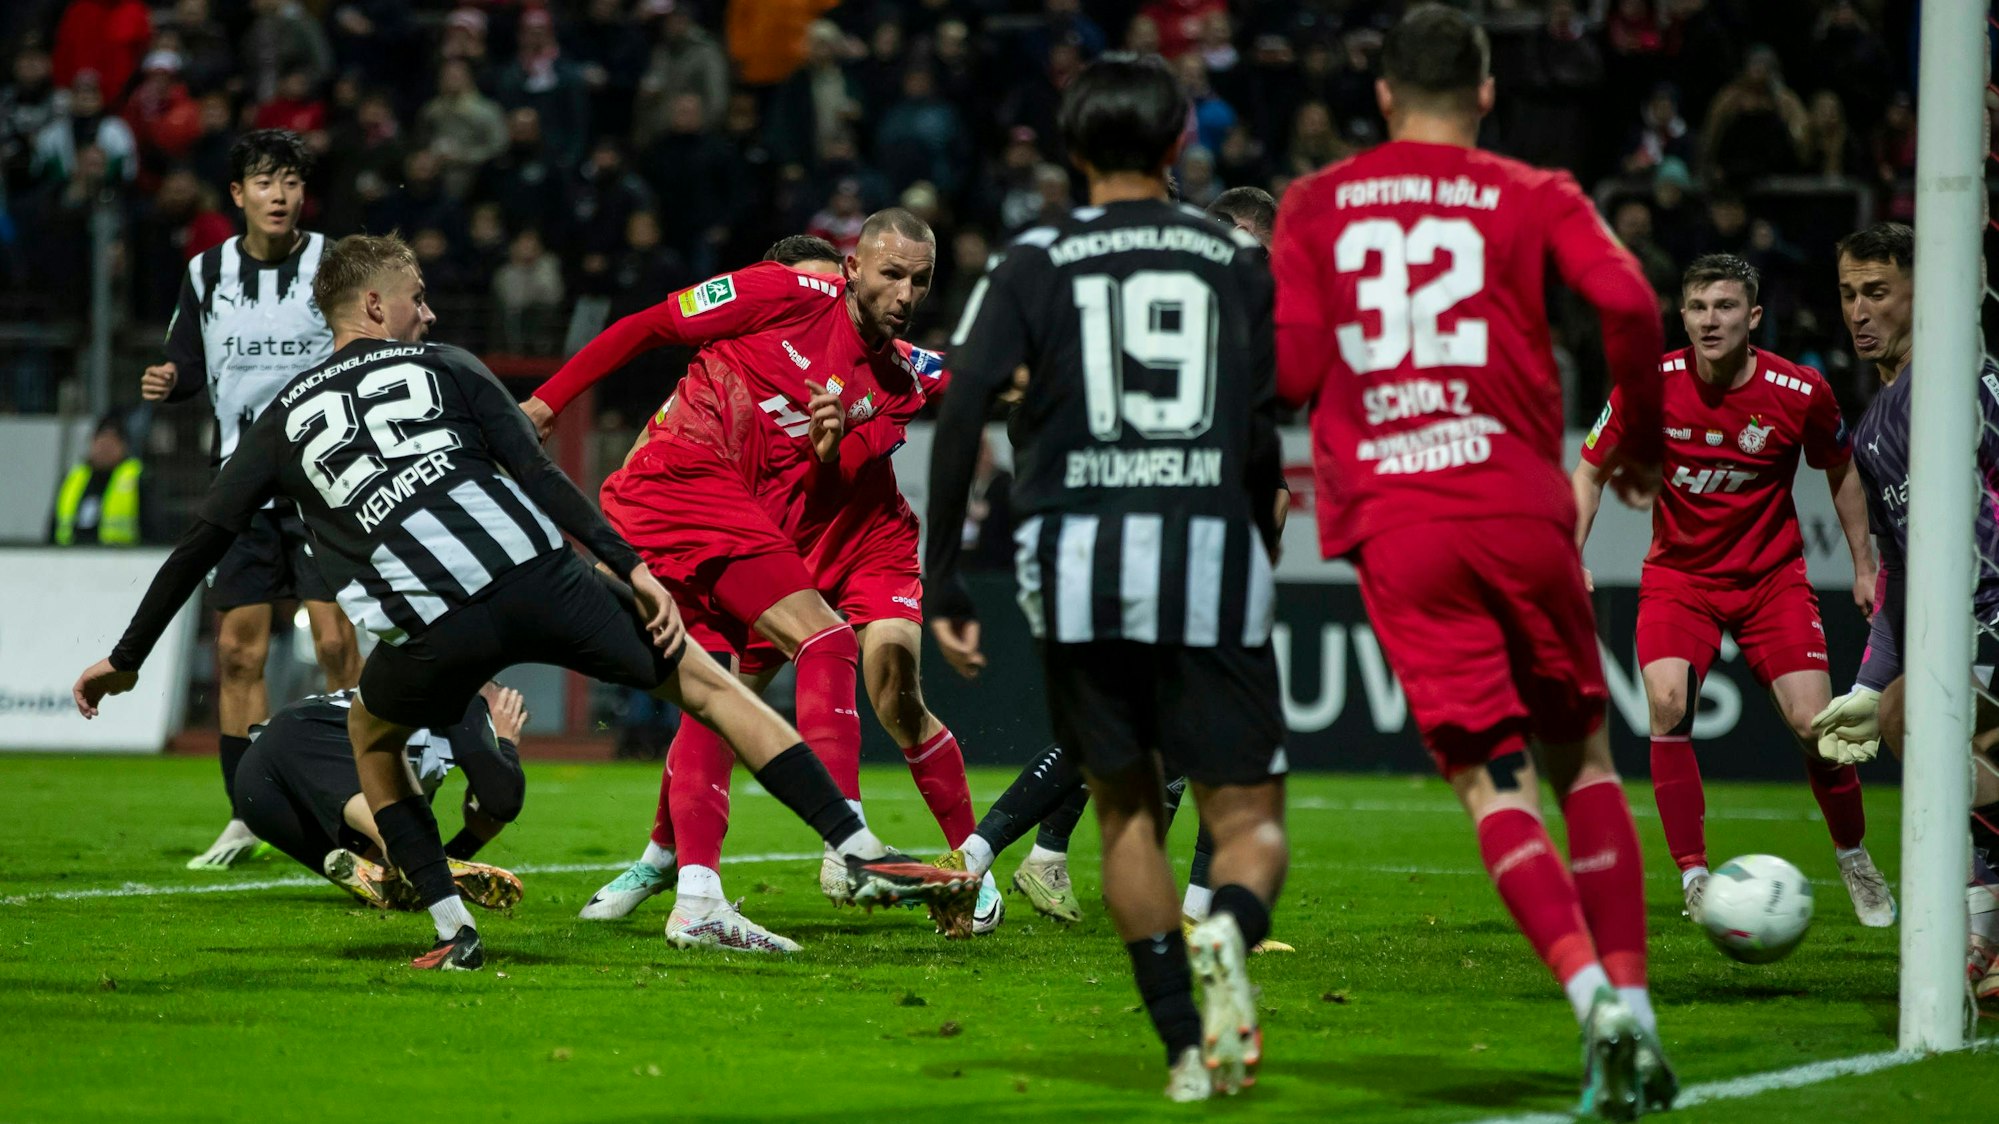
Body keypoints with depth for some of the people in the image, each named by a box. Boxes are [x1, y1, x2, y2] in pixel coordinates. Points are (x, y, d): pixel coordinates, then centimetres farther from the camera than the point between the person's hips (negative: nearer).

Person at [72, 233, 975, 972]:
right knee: (703, 681, 12)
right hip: (537, 577, -1)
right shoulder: (442, 369, 17)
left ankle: (451, 929, 17)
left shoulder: (285, 421, 22)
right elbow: (539, 476, 3)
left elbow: (201, 544, 20)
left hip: (432, 630, 1)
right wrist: (630, 567, -1)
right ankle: (861, 854, 3)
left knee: (372, 738, 33)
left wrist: (125, 658, 27)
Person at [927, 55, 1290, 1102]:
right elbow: (1268, 441, 7)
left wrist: (943, 583, -1)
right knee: (1250, 818, 4)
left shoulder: (1034, 263, 8)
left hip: (1076, 551, 1)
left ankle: (1186, 1047, 7)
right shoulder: (1238, 261, 11)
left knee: (1128, 810, 16)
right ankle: (1230, 930, -31)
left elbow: (961, 414, -3)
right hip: (1211, 548, -1)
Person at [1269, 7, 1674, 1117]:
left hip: (1393, 526, 0)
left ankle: (1590, 994, -22)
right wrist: (1640, 438, 6)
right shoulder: (1535, 199, 7)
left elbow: (1292, 368, 4)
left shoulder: (1313, 206, 11)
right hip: (1521, 507, 0)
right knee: (1582, 757, 14)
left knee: (1493, 782, -3)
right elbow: (1629, 305, -9)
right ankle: (1631, 1001, 5)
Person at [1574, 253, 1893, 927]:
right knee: (1668, 702, -25)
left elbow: (1841, 469, 7)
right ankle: (1694, 879, -17)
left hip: (1773, 576, 0)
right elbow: (1592, 470, 0)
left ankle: (1856, 864, 16)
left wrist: (1864, 564, 9)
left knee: (1813, 724, -11)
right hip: (1678, 574, 0)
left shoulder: (1800, 393, -13)